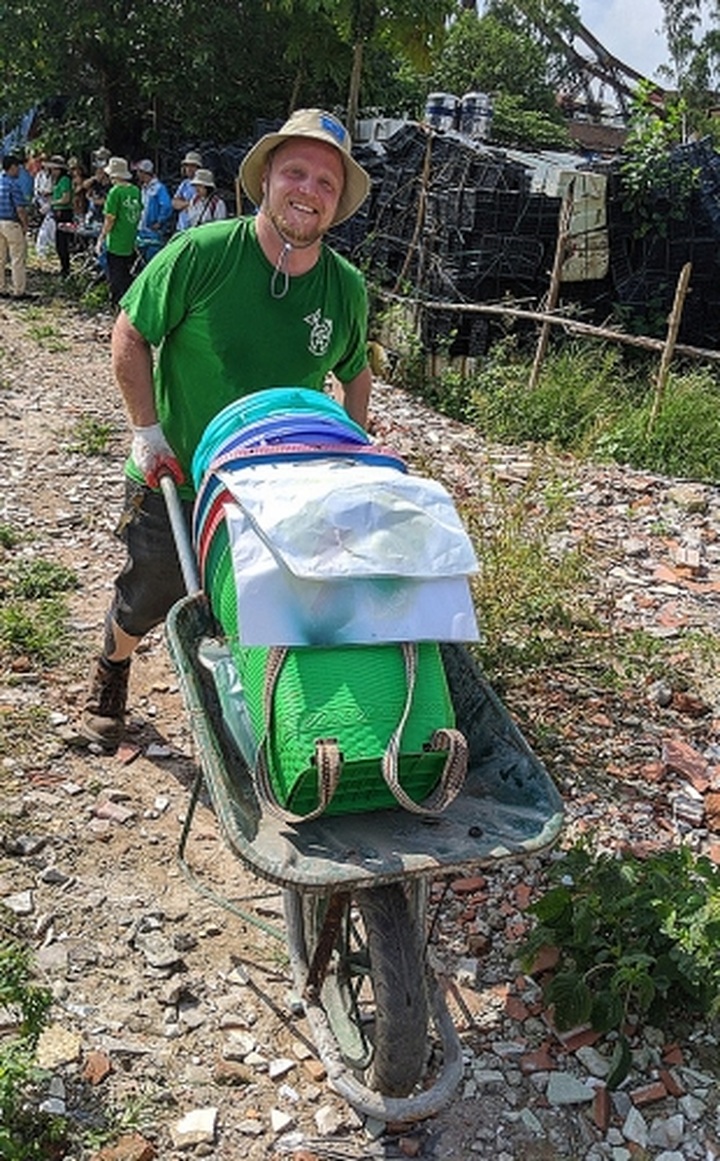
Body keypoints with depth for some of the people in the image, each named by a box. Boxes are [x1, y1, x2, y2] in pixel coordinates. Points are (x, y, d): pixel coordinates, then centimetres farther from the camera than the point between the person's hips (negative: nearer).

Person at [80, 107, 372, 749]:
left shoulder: (348, 287, -7)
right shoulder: (203, 252, -18)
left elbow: (355, 373, 10)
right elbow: (130, 334, -9)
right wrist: (147, 429, -13)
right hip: (175, 476, -2)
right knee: (149, 594, 16)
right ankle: (111, 673, 48)